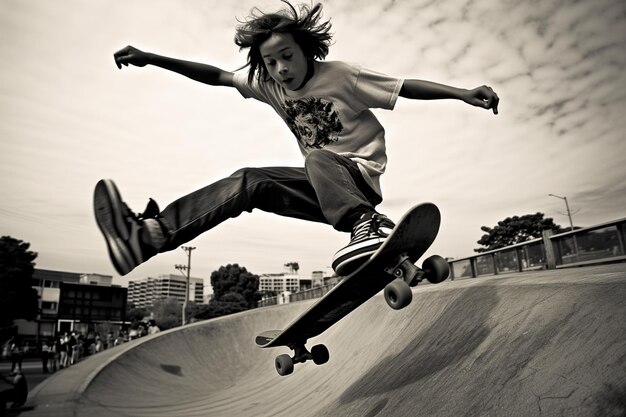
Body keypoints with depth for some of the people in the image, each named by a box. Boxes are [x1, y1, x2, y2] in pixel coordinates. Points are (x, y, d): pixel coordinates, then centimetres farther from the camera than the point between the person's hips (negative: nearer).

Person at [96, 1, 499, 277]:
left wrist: (464, 93, -26)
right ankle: (151, 233, -21)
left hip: (362, 174, -5)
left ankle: (366, 225, -52)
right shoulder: (268, 84, 4)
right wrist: (150, 59, 2)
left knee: (317, 159, -34)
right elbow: (217, 76, 6)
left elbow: (406, 86, -14)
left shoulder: (341, 75, -12)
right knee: (249, 182, -12)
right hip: (324, 183, 5)